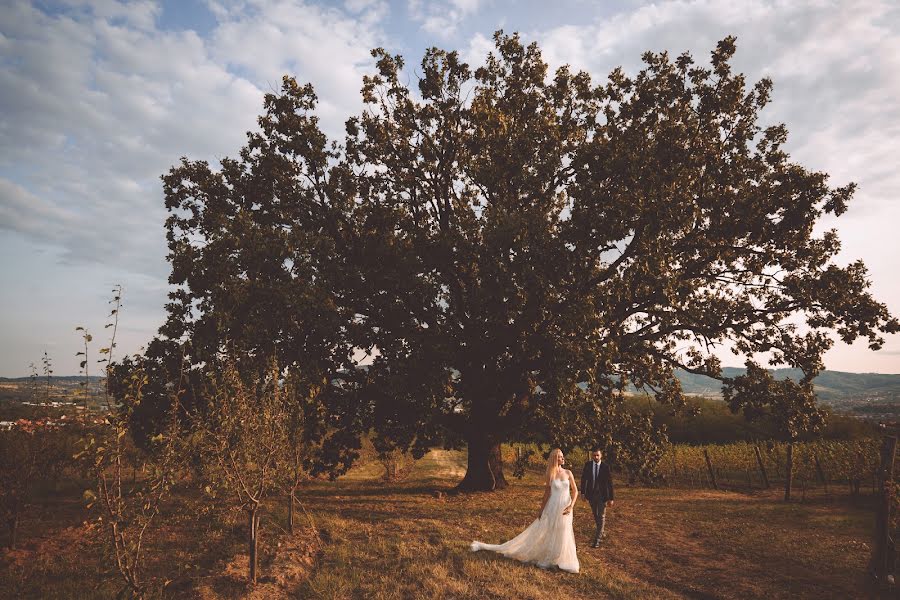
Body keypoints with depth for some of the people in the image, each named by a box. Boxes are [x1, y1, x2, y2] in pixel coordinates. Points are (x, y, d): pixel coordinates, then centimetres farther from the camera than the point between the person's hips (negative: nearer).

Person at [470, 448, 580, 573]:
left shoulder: (568, 473, -1)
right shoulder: (550, 475, -3)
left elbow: (575, 491, 1)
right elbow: (547, 493, 4)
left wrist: (571, 506, -12)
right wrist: (541, 509, 6)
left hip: (565, 508, 1)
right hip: (553, 507, -1)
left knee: (563, 535, 8)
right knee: (547, 533, 5)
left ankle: (560, 560, 25)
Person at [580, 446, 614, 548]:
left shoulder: (605, 467, -12)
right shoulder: (587, 465, -5)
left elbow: (609, 483, -9)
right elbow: (583, 479, 2)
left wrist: (611, 498, -8)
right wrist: (583, 493, 1)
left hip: (602, 495, -3)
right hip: (591, 494, 3)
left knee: (601, 516, -2)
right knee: (596, 516, 18)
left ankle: (597, 539, 2)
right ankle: (602, 532, 39)